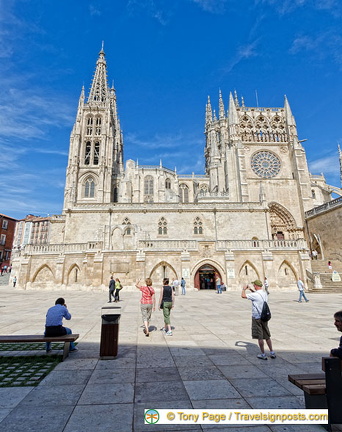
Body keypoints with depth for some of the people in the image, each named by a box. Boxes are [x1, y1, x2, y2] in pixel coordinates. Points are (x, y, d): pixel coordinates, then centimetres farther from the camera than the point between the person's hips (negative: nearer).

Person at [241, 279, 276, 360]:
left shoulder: (255, 295, -21)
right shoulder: (265, 293, 3)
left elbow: (243, 296, -17)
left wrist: (244, 289, 0)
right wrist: (250, 290, 25)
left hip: (257, 318, -7)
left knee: (260, 337, 5)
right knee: (267, 336, 17)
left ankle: (263, 354, 14)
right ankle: (272, 353, 25)